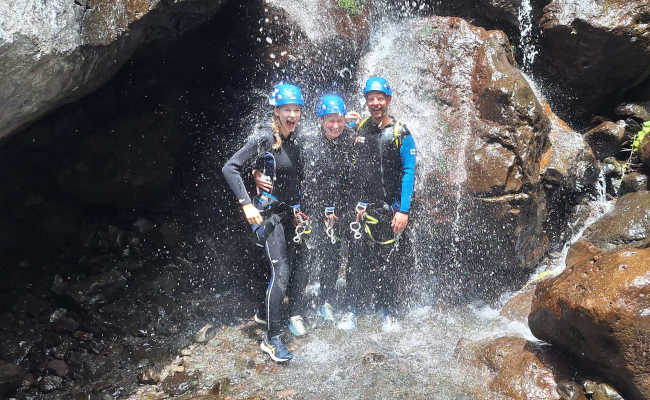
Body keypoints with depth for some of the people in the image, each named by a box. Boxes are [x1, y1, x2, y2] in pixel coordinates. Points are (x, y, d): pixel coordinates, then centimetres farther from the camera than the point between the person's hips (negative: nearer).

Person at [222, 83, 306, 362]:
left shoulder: (297, 138, 6)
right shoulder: (264, 137, -14)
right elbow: (230, 168, -18)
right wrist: (246, 204, -23)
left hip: (289, 212, 7)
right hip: (268, 212, -7)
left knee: (290, 265, 13)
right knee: (281, 271, -14)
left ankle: (267, 312, 36)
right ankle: (272, 339, -4)